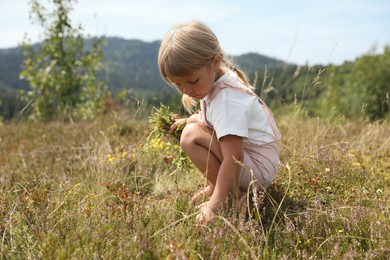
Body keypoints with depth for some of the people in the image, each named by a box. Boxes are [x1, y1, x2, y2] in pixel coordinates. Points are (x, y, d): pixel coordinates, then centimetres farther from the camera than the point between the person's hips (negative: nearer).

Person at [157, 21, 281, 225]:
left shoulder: (227, 100, -26)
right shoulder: (216, 81, 2)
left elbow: (233, 159, -32)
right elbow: (210, 119, 24)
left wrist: (214, 205, -33)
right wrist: (188, 121, 7)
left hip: (258, 170, -10)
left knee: (191, 135, -24)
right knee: (195, 123, 14)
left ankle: (224, 192, -8)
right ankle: (216, 186, 10)